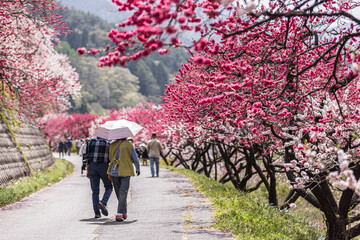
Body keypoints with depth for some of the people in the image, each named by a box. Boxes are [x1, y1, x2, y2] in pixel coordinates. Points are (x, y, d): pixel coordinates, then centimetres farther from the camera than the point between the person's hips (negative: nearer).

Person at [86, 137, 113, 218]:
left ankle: (97, 212, 2)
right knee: (109, 187, 14)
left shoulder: (90, 141, 6)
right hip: (104, 167, -2)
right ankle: (103, 203, -13)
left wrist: (87, 170, 4)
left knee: (95, 191, 8)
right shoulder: (108, 143, 0)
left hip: (92, 166, 2)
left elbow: (87, 157, 1)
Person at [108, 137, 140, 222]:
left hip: (114, 172, 4)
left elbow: (111, 159, 9)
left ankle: (124, 213, 26)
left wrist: (109, 173, 15)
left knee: (119, 193, 15)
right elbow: (135, 159, -1)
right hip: (125, 172, -4)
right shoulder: (129, 145, -6)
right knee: (123, 193, -3)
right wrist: (138, 169, 16)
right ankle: (119, 214, -13)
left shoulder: (112, 145, 5)